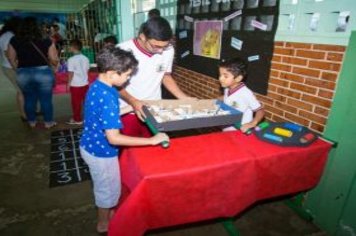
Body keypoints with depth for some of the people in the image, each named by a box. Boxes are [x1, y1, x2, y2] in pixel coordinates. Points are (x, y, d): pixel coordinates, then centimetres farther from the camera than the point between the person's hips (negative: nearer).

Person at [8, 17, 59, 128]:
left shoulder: (14, 41, 0)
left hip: (23, 74, 3)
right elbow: (54, 60, -6)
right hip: (43, 72, -3)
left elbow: (11, 59, 7)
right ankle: (48, 122, 20)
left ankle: (32, 122, 30)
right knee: (46, 99, 9)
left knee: (29, 99, 18)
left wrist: (19, 70, 21)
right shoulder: (46, 41, -9)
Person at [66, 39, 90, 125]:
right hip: (85, 84, 5)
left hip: (75, 85, -5)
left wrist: (69, 83, -3)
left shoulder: (71, 59, -13)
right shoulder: (85, 58, 2)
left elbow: (71, 73, -13)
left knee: (76, 102, 5)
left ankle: (77, 119, 14)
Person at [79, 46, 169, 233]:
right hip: (101, 152, -9)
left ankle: (105, 214, 52)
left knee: (103, 186, 29)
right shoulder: (107, 97, -32)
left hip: (90, 146, 9)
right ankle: (104, 224, 41)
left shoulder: (96, 86, -3)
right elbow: (113, 138, -36)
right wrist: (151, 140, -34)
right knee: (109, 189, 16)